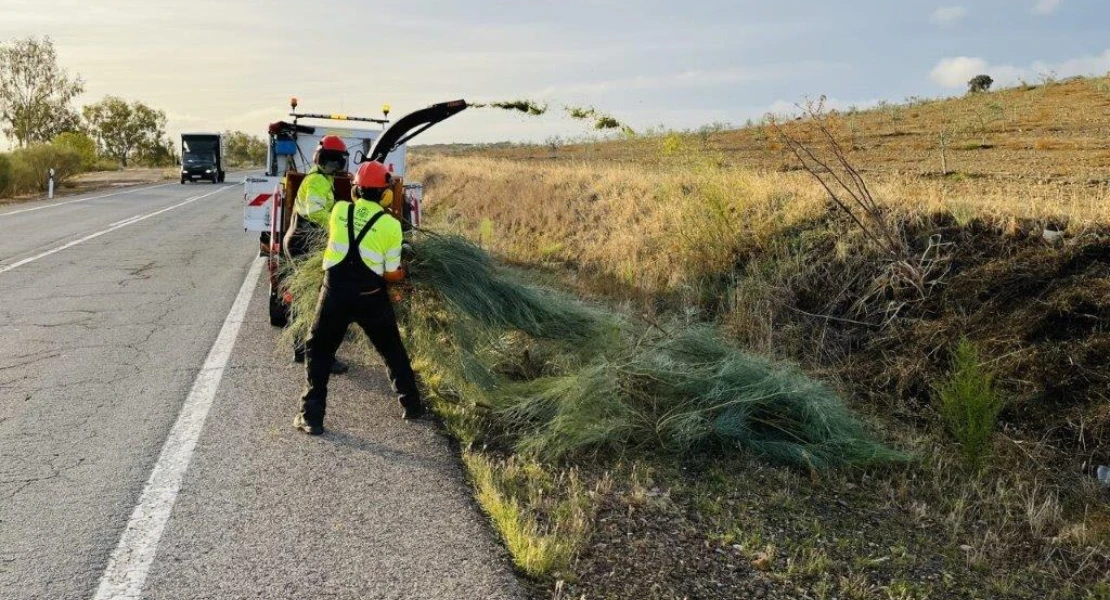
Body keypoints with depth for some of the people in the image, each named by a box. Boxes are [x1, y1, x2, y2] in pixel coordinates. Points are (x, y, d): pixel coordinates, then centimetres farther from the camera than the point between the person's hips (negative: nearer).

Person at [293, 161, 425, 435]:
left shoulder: (339, 210, 2)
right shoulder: (391, 225, -4)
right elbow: (392, 275, -1)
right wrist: (402, 273, 20)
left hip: (335, 292, 1)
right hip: (371, 297, 0)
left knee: (318, 351, 15)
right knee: (392, 350, 20)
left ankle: (311, 417, 11)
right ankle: (412, 405, 29)